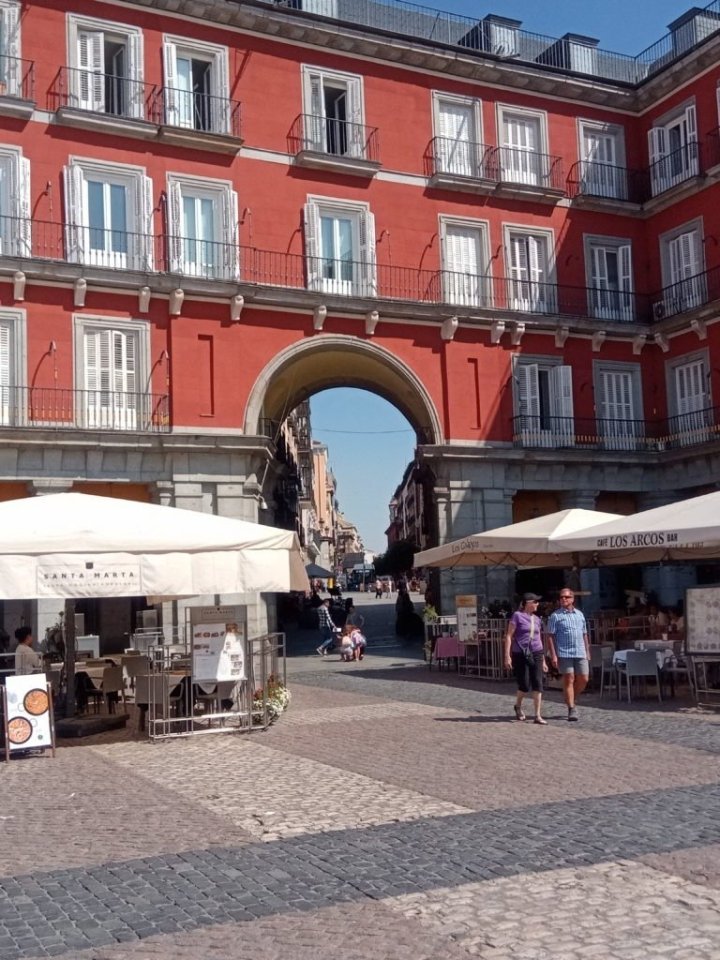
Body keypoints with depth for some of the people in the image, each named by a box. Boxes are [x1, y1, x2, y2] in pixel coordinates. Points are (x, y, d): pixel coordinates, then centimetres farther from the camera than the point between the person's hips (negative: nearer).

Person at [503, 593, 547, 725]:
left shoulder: (537, 619, 13)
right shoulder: (517, 616, -3)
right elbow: (509, 636, -5)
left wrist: (543, 660, 18)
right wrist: (507, 656, -12)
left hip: (535, 654, 4)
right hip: (520, 654, -4)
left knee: (537, 684, -6)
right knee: (525, 685, 0)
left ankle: (538, 716, -3)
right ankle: (518, 706, 30)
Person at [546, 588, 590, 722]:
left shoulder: (580, 614, 15)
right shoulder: (555, 616, 0)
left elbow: (584, 634, 19)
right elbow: (550, 636, -4)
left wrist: (587, 652, 14)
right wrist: (553, 655, -11)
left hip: (580, 653, 5)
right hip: (564, 654, -4)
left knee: (583, 679, 3)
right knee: (569, 680, -4)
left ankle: (572, 700, 27)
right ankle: (571, 709, 1)